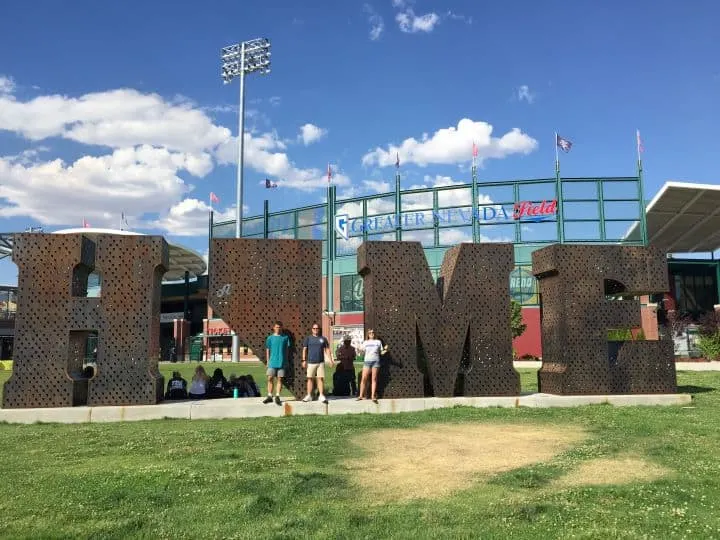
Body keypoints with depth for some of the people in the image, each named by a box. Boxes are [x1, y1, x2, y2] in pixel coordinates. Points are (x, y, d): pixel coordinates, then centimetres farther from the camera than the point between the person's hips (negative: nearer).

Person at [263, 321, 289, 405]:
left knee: (279, 379, 3)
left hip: (281, 362, 0)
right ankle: (269, 396, 9)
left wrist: (286, 361, 6)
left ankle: (277, 396, 9)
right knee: (270, 378, 0)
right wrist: (267, 361, 3)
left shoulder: (285, 337, 4)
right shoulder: (270, 338, 3)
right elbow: (267, 350, 7)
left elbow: (287, 349, 9)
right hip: (272, 362, 0)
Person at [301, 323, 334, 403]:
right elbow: (304, 349, 5)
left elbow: (327, 349, 11)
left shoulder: (323, 338, 9)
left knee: (321, 378, -2)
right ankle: (309, 396, 10)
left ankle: (321, 396, 2)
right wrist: (304, 360, -2)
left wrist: (331, 360, 4)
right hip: (310, 362, 0)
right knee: (310, 378, 3)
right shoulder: (308, 338, 7)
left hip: (321, 362, 0)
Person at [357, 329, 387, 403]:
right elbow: (361, 350, 10)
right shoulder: (365, 342, 13)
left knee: (374, 379, -1)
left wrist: (385, 350, -7)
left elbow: (381, 353, 11)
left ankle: (373, 396, 0)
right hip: (367, 361, 0)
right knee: (364, 378, -4)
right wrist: (360, 349, -10)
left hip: (376, 361, 0)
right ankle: (361, 395, 3)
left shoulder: (378, 342, 12)